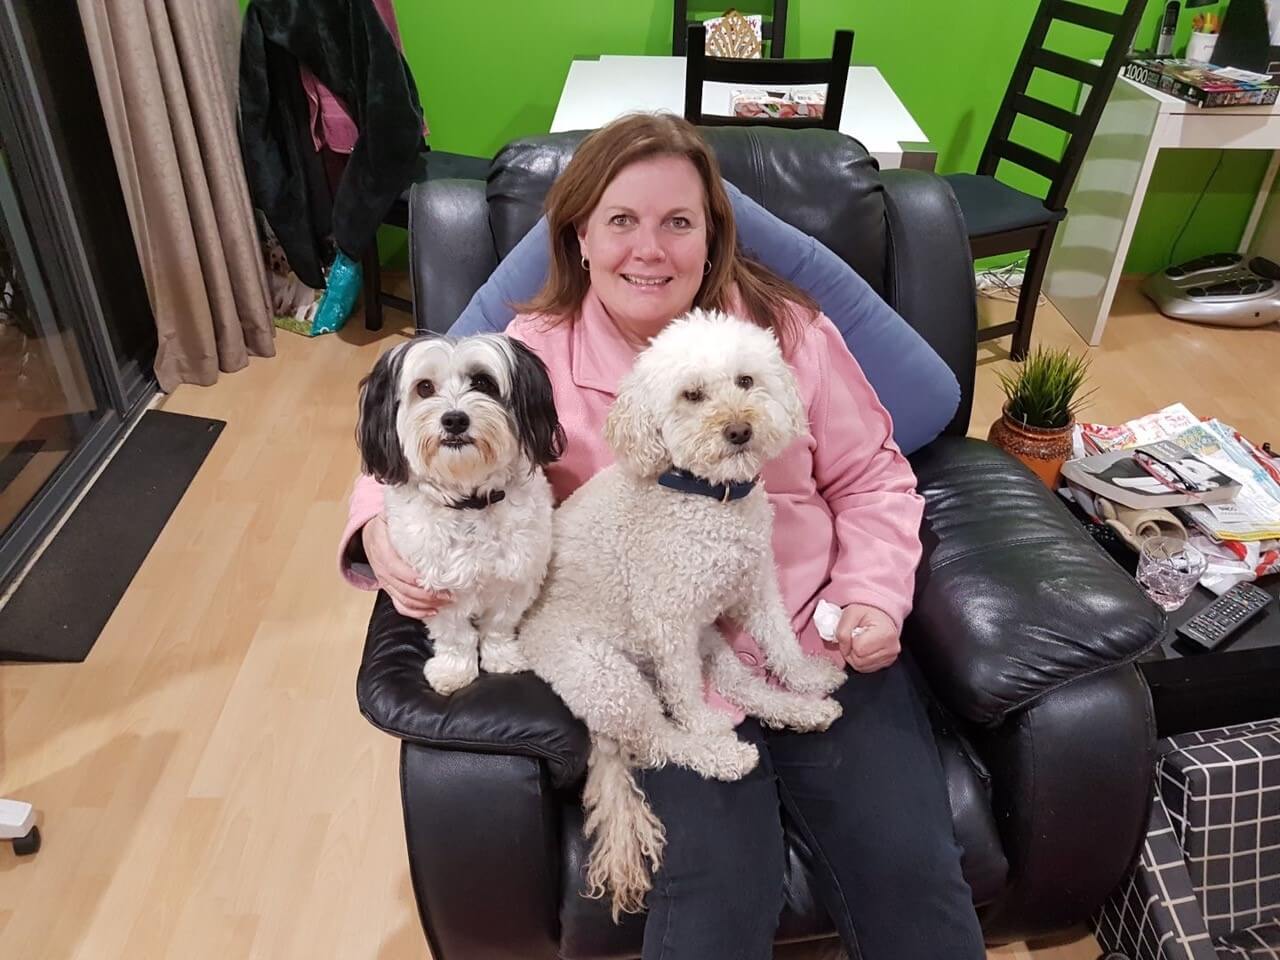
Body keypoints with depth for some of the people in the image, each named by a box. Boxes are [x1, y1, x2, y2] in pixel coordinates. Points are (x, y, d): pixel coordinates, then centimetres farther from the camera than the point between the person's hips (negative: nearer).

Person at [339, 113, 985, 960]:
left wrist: (874, 597, -5)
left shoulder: (788, 330, 2)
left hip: (824, 640, 2)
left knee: (911, 875, -9)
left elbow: (870, 479, 10)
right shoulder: (533, 354, 0)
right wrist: (382, 528, -12)